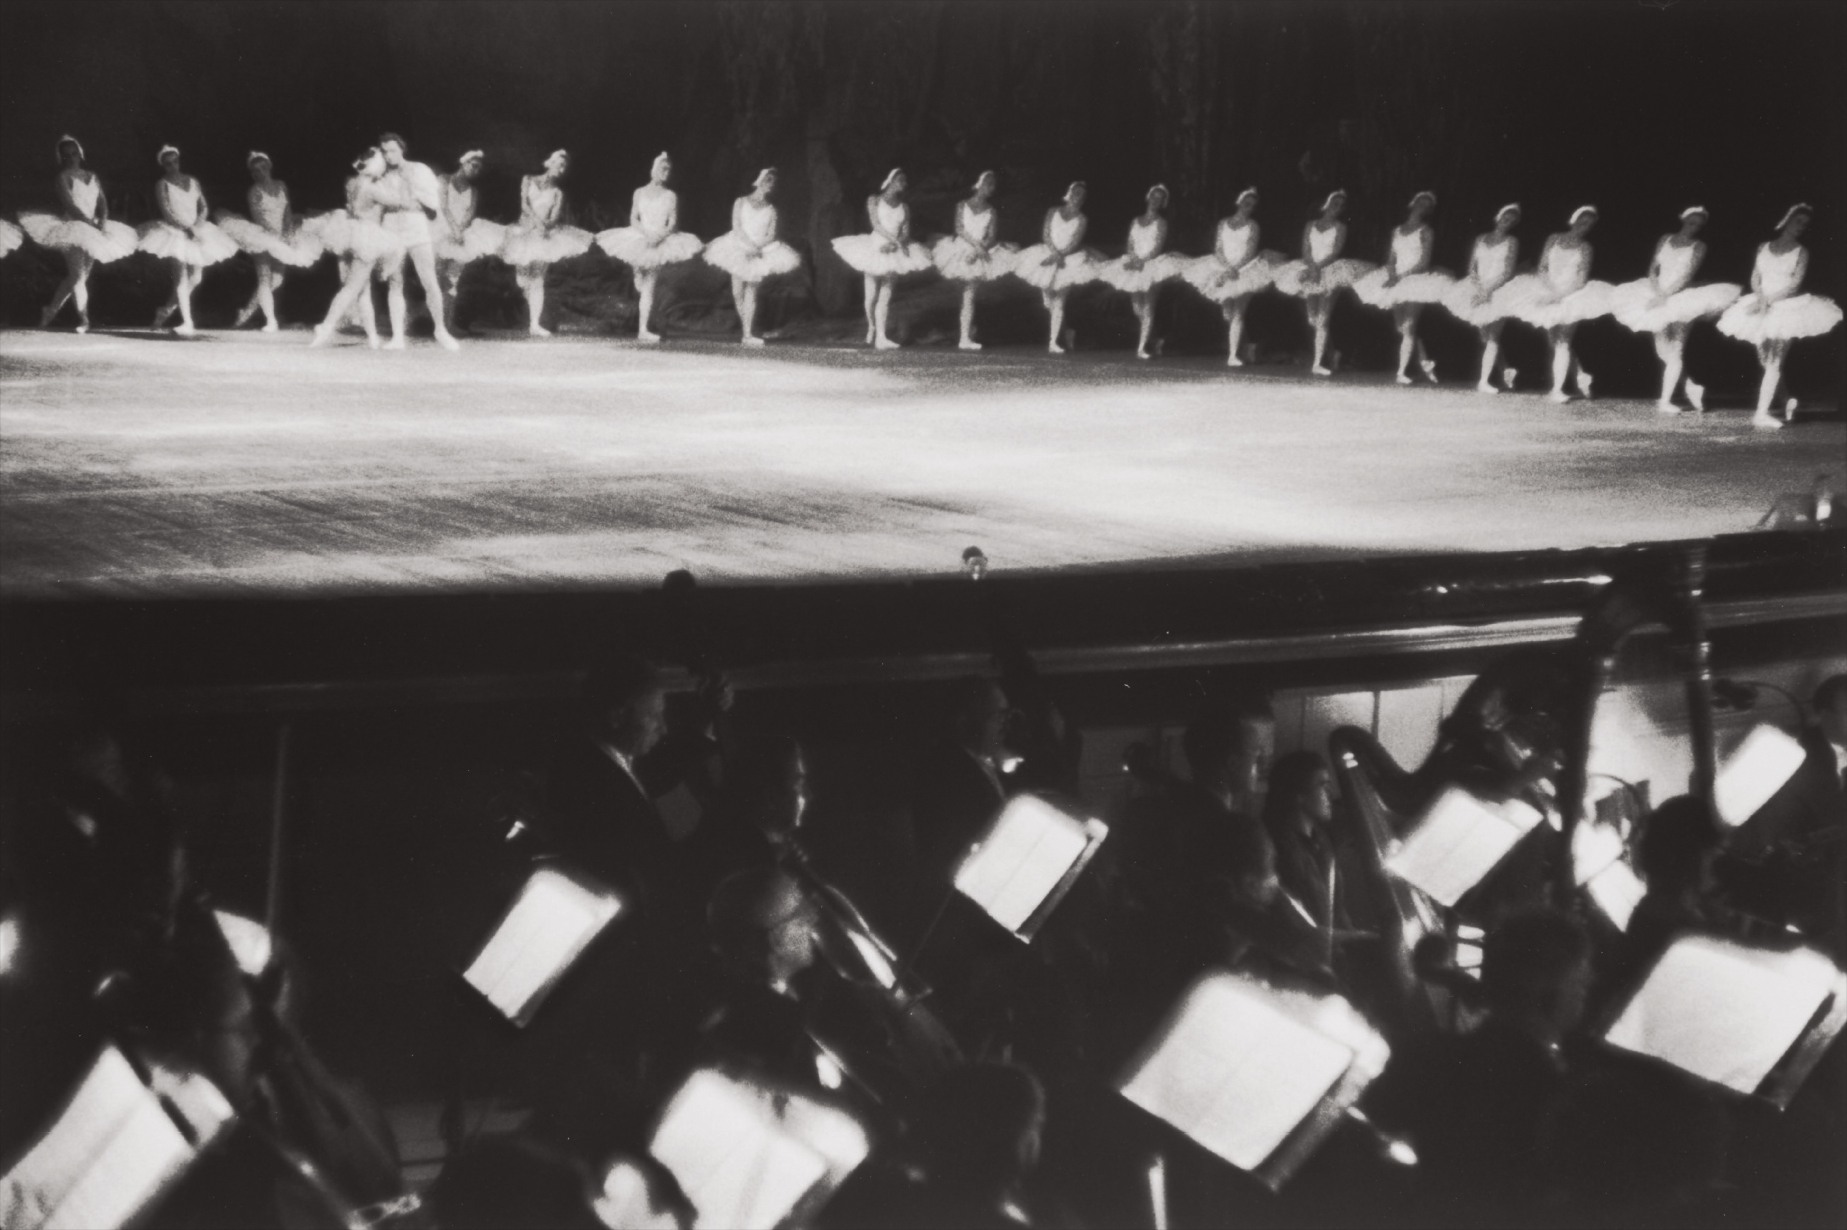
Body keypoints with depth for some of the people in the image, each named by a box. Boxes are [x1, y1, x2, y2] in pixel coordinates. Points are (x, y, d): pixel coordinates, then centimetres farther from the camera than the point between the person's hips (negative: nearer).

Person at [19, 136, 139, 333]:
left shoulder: (92, 177, 13)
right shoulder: (64, 176, -3)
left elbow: (103, 202, 7)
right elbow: (69, 204, -13)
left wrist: (102, 221, -13)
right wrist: (90, 222, -22)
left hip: (91, 229, 5)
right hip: (73, 228, -5)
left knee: (75, 277, 7)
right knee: (78, 276, -12)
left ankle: (50, 311, 18)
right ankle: (83, 319, -10)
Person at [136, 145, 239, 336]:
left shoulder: (193, 182, 11)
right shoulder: (162, 184, -3)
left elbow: (203, 207, 9)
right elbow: (165, 211, -12)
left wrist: (198, 225, -10)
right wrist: (185, 228, -20)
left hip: (195, 232, 5)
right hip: (174, 232, -5)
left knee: (195, 278, 5)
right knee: (181, 277, -14)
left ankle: (167, 308, 26)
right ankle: (187, 323, -18)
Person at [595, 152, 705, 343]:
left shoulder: (671, 196, 4)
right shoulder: (640, 193, 6)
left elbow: (673, 223, -2)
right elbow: (633, 219, 1)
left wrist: (659, 236, -20)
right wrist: (645, 234, -17)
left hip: (661, 241, -1)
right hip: (640, 239, 1)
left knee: (649, 287, -4)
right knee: (640, 283, -4)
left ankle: (643, 329, -7)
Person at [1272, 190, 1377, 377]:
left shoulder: (1340, 227, 5)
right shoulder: (1311, 225, 11)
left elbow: (1336, 252, -7)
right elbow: (1306, 251, 1)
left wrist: (1319, 266, -19)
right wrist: (1312, 267, -17)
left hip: (1329, 272, -3)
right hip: (1311, 271, 3)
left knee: (1322, 321, -10)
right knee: (1312, 319, 4)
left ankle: (1318, 362, -14)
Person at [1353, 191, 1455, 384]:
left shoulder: (1426, 232, -1)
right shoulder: (1397, 231, 13)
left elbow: (1424, 262, -9)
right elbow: (1392, 259, 8)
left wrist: (1401, 277, -18)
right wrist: (1392, 276, -13)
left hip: (1416, 281, -5)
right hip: (1397, 282, 5)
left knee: (1408, 328, -12)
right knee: (1403, 328, 4)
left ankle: (1402, 372, -12)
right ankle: (1424, 362, 19)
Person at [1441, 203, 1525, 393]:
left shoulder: (1511, 242, 0)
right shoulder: (1481, 239, 10)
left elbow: (1508, 272, -8)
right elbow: (1472, 267, 7)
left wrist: (1488, 290, -18)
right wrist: (1477, 288, -11)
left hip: (1498, 290, -4)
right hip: (1479, 288, 4)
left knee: (1492, 336, -11)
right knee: (1484, 336, 4)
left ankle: (1484, 381, -16)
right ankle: (1500, 371, 18)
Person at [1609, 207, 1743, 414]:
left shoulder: (1699, 246, -3)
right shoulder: (1665, 240, 7)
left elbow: (1687, 275, -13)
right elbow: (1653, 268, 1)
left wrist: (1665, 296, -22)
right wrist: (1656, 293, -16)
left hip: (1681, 298, -4)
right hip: (1659, 296, 4)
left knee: (1675, 351, -10)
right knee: (1663, 350, 3)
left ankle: (1665, 401, -8)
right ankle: (1691, 385, 22)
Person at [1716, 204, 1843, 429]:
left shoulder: (1801, 252, 1)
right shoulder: (1764, 248, 9)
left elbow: (1795, 284, -8)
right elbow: (1755, 279, 5)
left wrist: (1769, 300, -17)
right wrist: (1760, 299, -14)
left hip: (1787, 307, -4)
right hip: (1762, 308, 4)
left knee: (1774, 362, -12)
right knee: (1766, 361, 3)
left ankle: (1762, 414, -18)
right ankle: (1789, 401, 20)